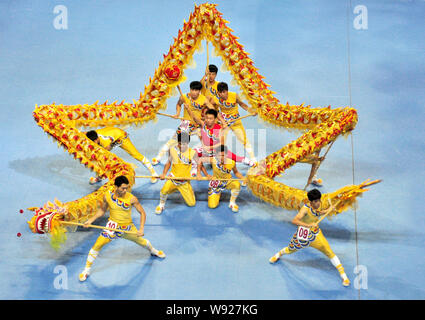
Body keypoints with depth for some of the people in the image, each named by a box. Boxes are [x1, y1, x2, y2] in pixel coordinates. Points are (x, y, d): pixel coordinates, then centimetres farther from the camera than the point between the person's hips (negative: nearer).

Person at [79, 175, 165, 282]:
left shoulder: (131, 198, -21)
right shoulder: (107, 196, -16)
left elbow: (142, 213, -11)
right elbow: (102, 210, 4)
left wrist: (141, 229, -20)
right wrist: (91, 220, -5)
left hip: (128, 227, 0)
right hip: (113, 226, 0)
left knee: (141, 241, 17)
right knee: (97, 245, -12)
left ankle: (153, 250, 53)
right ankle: (87, 270, 8)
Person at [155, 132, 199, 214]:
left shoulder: (192, 153, -9)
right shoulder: (172, 150, -5)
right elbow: (169, 162, 9)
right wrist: (163, 174, -1)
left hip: (185, 181, 0)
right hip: (173, 177, 0)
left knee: (192, 203, 3)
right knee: (164, 190, -33)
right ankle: (161, 204, 0)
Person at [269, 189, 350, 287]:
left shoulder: (318, 205, -9)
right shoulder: (305, 208, -29)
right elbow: (294, 221, -43)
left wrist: (328, 210, 5)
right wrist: (308, 225, -53)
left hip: (316, 234, 4)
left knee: (330, 253, -9)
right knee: (290, 250, 20)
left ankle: (343, 276, 3)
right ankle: (278, 254, 56)